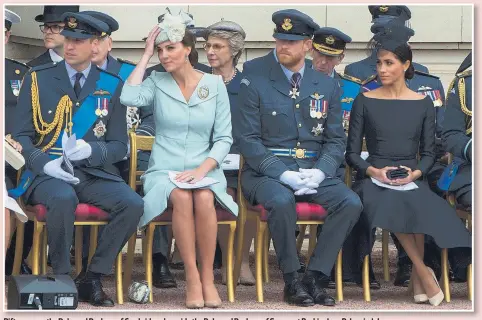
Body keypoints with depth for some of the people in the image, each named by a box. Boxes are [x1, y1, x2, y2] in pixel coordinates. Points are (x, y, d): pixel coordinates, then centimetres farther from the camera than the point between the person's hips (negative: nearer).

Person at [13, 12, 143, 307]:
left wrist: (91, 150, -14)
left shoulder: (112, 86, 9)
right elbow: (22, 136, 4)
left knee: (133, 204, -26)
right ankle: (62, 278, -18)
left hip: (94, 173, 2)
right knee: (63, 199, -37)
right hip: (48, 173, -2)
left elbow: (119, 146, 8)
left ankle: (92, 278, -12)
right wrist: (44, 163, -16)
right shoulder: (38, 79, 6)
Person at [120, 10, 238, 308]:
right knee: (182, 198, -35)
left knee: (204, 198, -35)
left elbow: (224, 138, 1)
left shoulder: (215, 84, 4)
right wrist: (146, 55, -9)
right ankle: (192, 277, -29)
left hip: (204, 169, 0)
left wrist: (202, 169, -15)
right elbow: (129, 98, -18)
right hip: (164, 171, 0)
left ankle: (208, 277, -25)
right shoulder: (157, 82, 4)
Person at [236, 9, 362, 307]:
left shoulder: (327, 86, 9)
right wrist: (283, 174, -18)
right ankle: (292, 280, -17)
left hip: (313, 172, 4)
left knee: (351, 203, -23)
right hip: (268, 171, -4)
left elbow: (336, 140, 11)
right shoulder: (255, 82, -3)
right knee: (282, 201, -36)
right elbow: (248, 139, -6)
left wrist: (320, 171, -10)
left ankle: (314, 276, -12)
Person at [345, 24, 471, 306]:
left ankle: (417, 275, -21)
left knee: (416, 204, -38)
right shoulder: (365, 101, 8)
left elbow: (429, 153, 10)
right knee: (388, 204, -37)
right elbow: (352, 152, 7)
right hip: (374, 179, 0)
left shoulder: (423, 103, 11)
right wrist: (374, 171, -12)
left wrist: (415, 173, -11)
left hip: (412, 179, 0)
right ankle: (424, 273, -25)